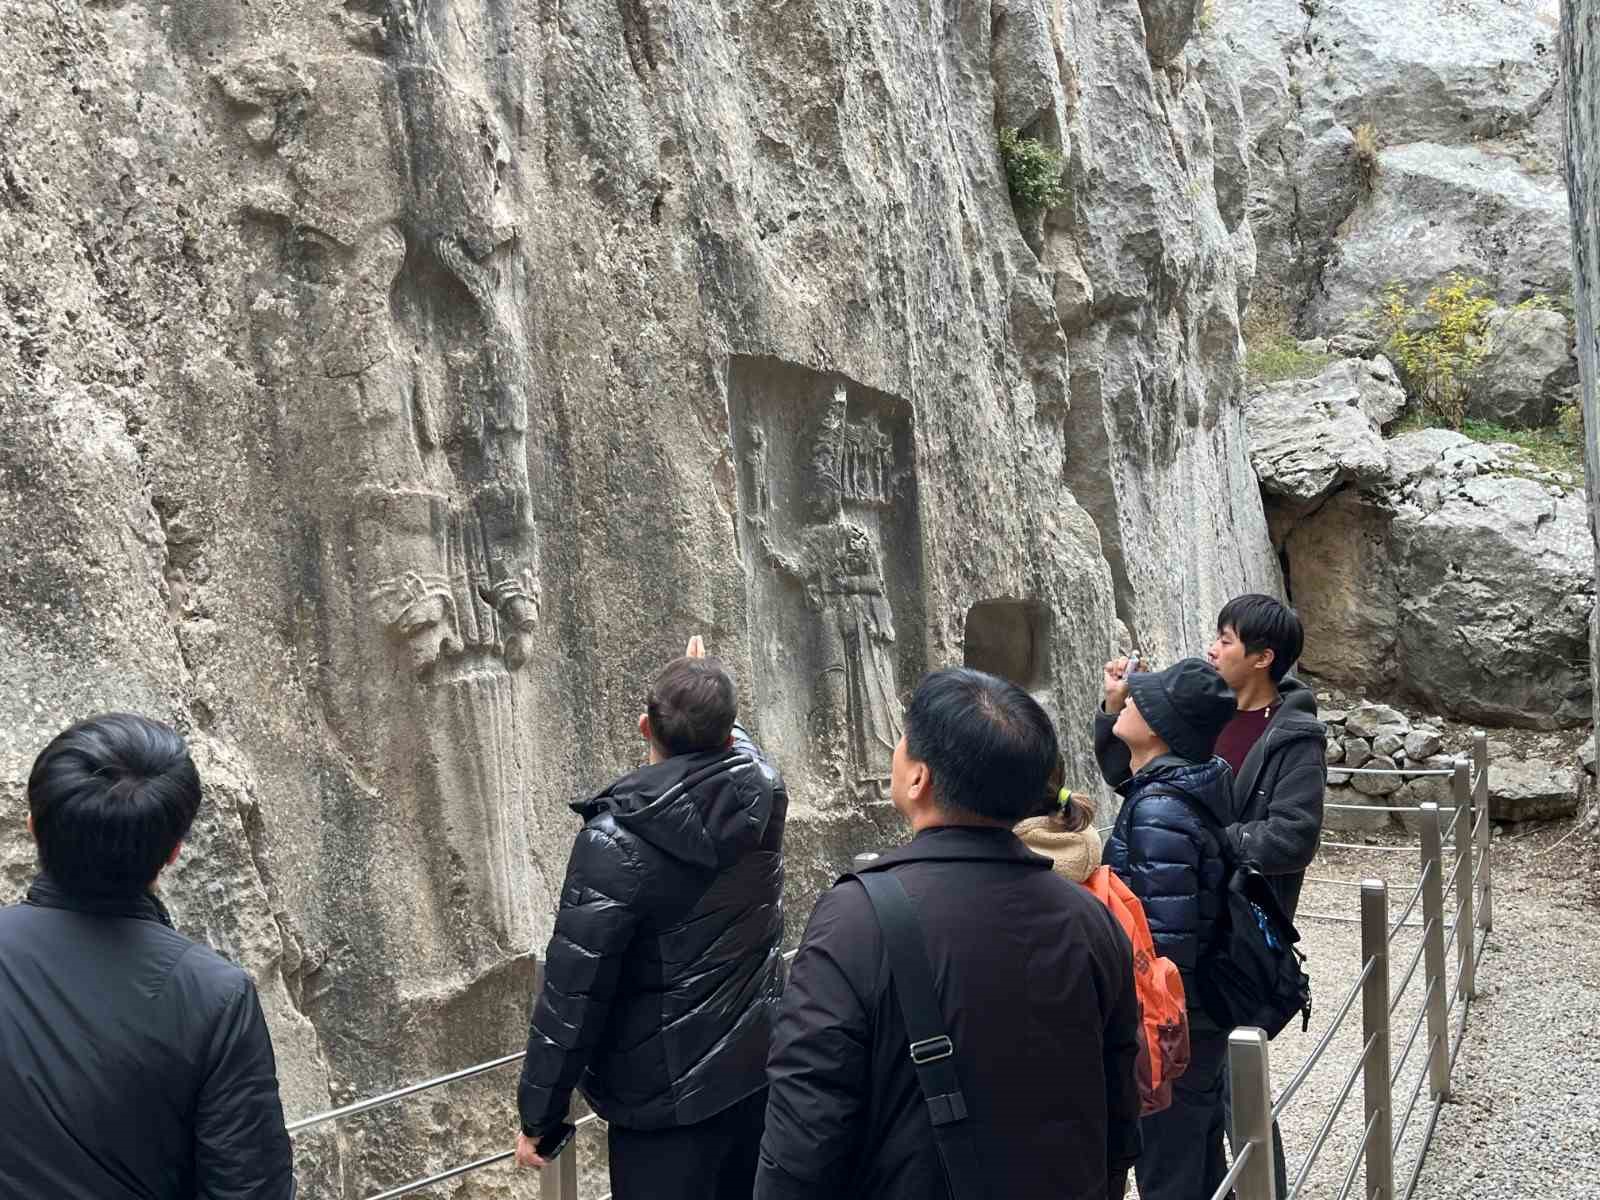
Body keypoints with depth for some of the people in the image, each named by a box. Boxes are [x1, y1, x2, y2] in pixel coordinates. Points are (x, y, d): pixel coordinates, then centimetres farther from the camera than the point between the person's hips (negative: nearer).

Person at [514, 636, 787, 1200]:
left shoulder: (615, 841, -22)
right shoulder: (763, 794, -7)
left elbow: (572, 994, -18)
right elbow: (741, 746, 20)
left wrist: (539, 1117, -7)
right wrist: (714, 705, 38)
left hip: (668, 1098, -6)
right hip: (759, 1071, 6)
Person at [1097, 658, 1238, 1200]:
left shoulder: (1159, 813, -27)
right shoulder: (1189, 783, 0)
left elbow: (1165, 942, -28)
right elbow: (1122, 775, 22)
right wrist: (1112, 706, 7)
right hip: (1202, 1016, 9)